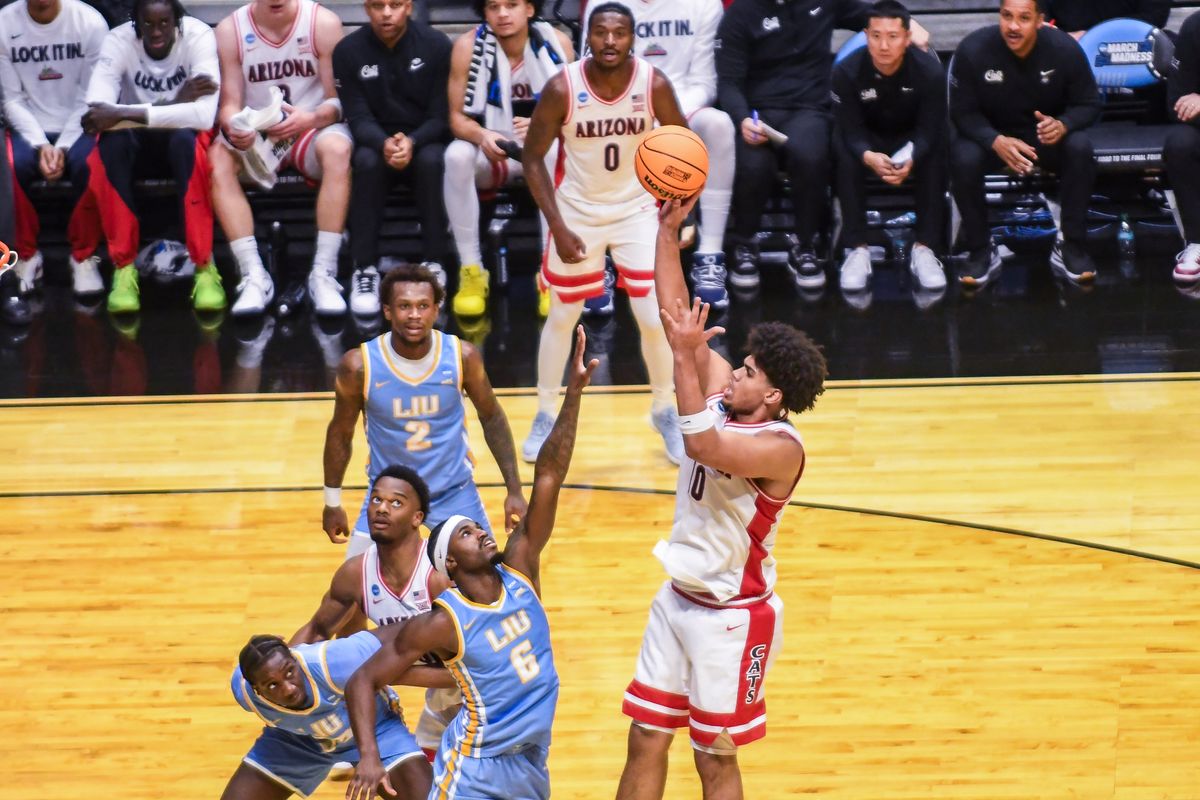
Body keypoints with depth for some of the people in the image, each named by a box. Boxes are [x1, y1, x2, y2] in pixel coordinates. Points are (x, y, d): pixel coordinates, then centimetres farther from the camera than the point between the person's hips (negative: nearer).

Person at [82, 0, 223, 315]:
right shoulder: (119, 40, -16)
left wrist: (124, 114, -39)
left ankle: (204, 267, -29)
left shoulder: (198, 36, -20)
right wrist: (174, 103, -33)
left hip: (183, 138, -1)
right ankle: (124, 268, -26)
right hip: (138, 142, 1)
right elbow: (96, 111, -30)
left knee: (186, 138, -36)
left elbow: (205, 114, -34)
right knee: (110, 141, -33)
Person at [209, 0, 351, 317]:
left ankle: (324, 273, -32)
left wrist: (310, 119, -31)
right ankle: (254, 276, -31)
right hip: (255, 136, 1)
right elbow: (229, 104, -6)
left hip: (312, 129, -1)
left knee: (337, 148, -35)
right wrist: (233, 128, -30)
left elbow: (339, 100, -9)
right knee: (217, 157, -30)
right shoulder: (230, 30, -6)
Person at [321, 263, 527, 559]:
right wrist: (332, 503, 5)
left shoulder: (462, 356, -17)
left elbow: (492, 418, 0)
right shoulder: (359, 365, -19)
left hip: (456, 491, 1)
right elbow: (341, 432, -2)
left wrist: (514, 490, -1)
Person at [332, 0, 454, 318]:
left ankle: (433, 265, -26)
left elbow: (441, 115, -10)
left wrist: (412, 142, -31)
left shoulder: (436, 45, -8)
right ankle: (365, 269, -29)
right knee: (367, 161, -34)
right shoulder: (348, 51, -6)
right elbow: (358, 117, -10)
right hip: (375, 141, 1)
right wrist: (384, 144, -33)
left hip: (425, 140, -1)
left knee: (431, 161, -35)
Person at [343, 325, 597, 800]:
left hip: (532, 762, 6)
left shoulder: (519, 572, -3)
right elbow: (363, 681, -13)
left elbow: (548, 477, -8)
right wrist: (369, 757, -27)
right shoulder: (442, 623, -15)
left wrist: (574, 393, -13)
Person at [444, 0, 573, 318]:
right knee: (456, 155, -32)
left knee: (559, 153, -34)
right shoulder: (468, 47, -13)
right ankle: (471, 271, -22)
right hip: (488, 152, 1)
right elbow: (458, 116, -10)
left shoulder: (556, 43, -12)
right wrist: (481, 136, -33)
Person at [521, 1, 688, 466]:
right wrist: (558, 227, -17)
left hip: (637, 209, 0)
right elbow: (533, 158, -12)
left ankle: (664, 412, 19)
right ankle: (546, 415, 28)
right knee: (562, 316, 10)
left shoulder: (654, 85, -19)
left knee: (655, 318, -4)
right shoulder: (563, 88, -22)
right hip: (577, 211, 0)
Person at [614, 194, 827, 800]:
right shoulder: (724, 399, -1)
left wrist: (685, 357, -40)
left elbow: (702, 444, -39)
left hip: (732, 617, -7)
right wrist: (666, 232, -8)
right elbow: (677, 316, 0)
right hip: (678, 599, 7)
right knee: (645, 740, 10)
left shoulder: (780, 448, -22)